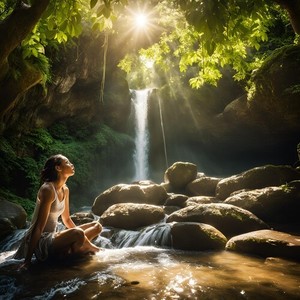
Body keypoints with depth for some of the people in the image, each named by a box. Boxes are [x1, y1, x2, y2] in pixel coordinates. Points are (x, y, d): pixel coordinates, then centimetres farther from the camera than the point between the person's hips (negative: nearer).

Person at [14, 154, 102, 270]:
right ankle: (91, 248, -1)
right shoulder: (48, 189, -19)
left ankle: (68, 251, -7)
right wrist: (28, 260, -21)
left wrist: (80, 233, 14)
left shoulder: (65, 190, 6)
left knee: (97, 226, 6)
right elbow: (38, 227, -22)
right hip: (41, 242, -9)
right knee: (78, 234, -33)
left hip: (53, 238, 9)